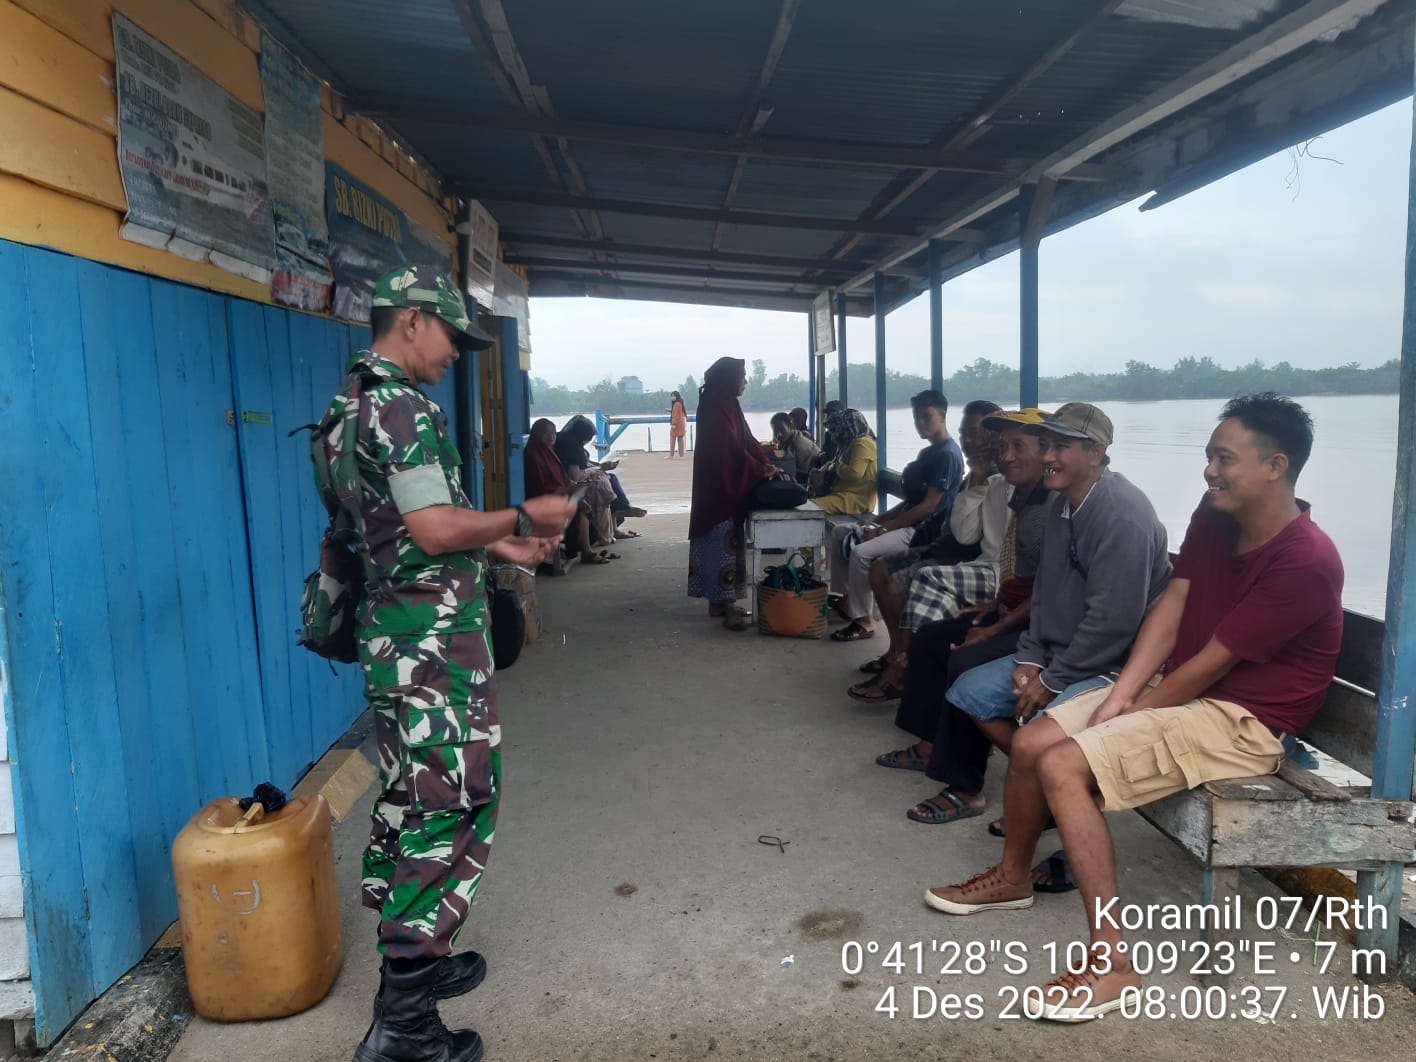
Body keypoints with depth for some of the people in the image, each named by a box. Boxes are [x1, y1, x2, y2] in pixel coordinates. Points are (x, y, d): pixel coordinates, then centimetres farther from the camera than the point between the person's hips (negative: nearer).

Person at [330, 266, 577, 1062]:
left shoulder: (363, 404, 16)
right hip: (433, 638, -10)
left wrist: (498, 546, 14)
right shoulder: (403, 405, -16)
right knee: (453, 810, -3)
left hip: (396, 635, 10)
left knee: (410, 804, 18)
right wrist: (526, 516, -10)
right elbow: (435, 530, -23)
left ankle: (415, 959, 32)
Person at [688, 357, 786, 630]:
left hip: (730, 486, 10)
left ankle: (719, 600, 18)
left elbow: (747, 441, 12)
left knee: (723, 540, 12)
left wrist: (768, 465, 0)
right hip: (719, 487, -10)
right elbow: (731, 449, -20)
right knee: (723, 541, -9)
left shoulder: (727, 405, 14)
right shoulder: (715, 408, -16)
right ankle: (727, 605, -8)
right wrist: (761, 470, -12)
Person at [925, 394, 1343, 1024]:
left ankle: (1113, 961, -17)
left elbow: (1209, 664, -22)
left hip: (1244, 721, -9)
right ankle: (1011, 876, 27)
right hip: (1181, 689, 9)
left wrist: (1131, 714, -11)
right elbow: (1169, 613, 0)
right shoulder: (1213, 517, 0)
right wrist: (1120, 697, -10)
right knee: (1030, 743, 3)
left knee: (1063, 767, -25)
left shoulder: (1304, 562, -25)